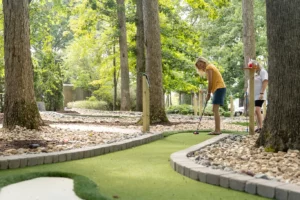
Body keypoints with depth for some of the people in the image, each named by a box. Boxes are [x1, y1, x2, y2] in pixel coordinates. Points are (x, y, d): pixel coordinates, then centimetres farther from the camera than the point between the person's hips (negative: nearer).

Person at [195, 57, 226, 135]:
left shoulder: (208, 68, -7)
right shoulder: (211, 67, 21)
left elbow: (210, 82, -13)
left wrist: (208, 93, -7)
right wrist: (209, 93, 7)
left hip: (219, 88, -10)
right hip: (219, 88, 10)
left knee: (215, 110, -15)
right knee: (215, 110, 10)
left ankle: (217, 130, -19)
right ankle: (218, 130, 10)